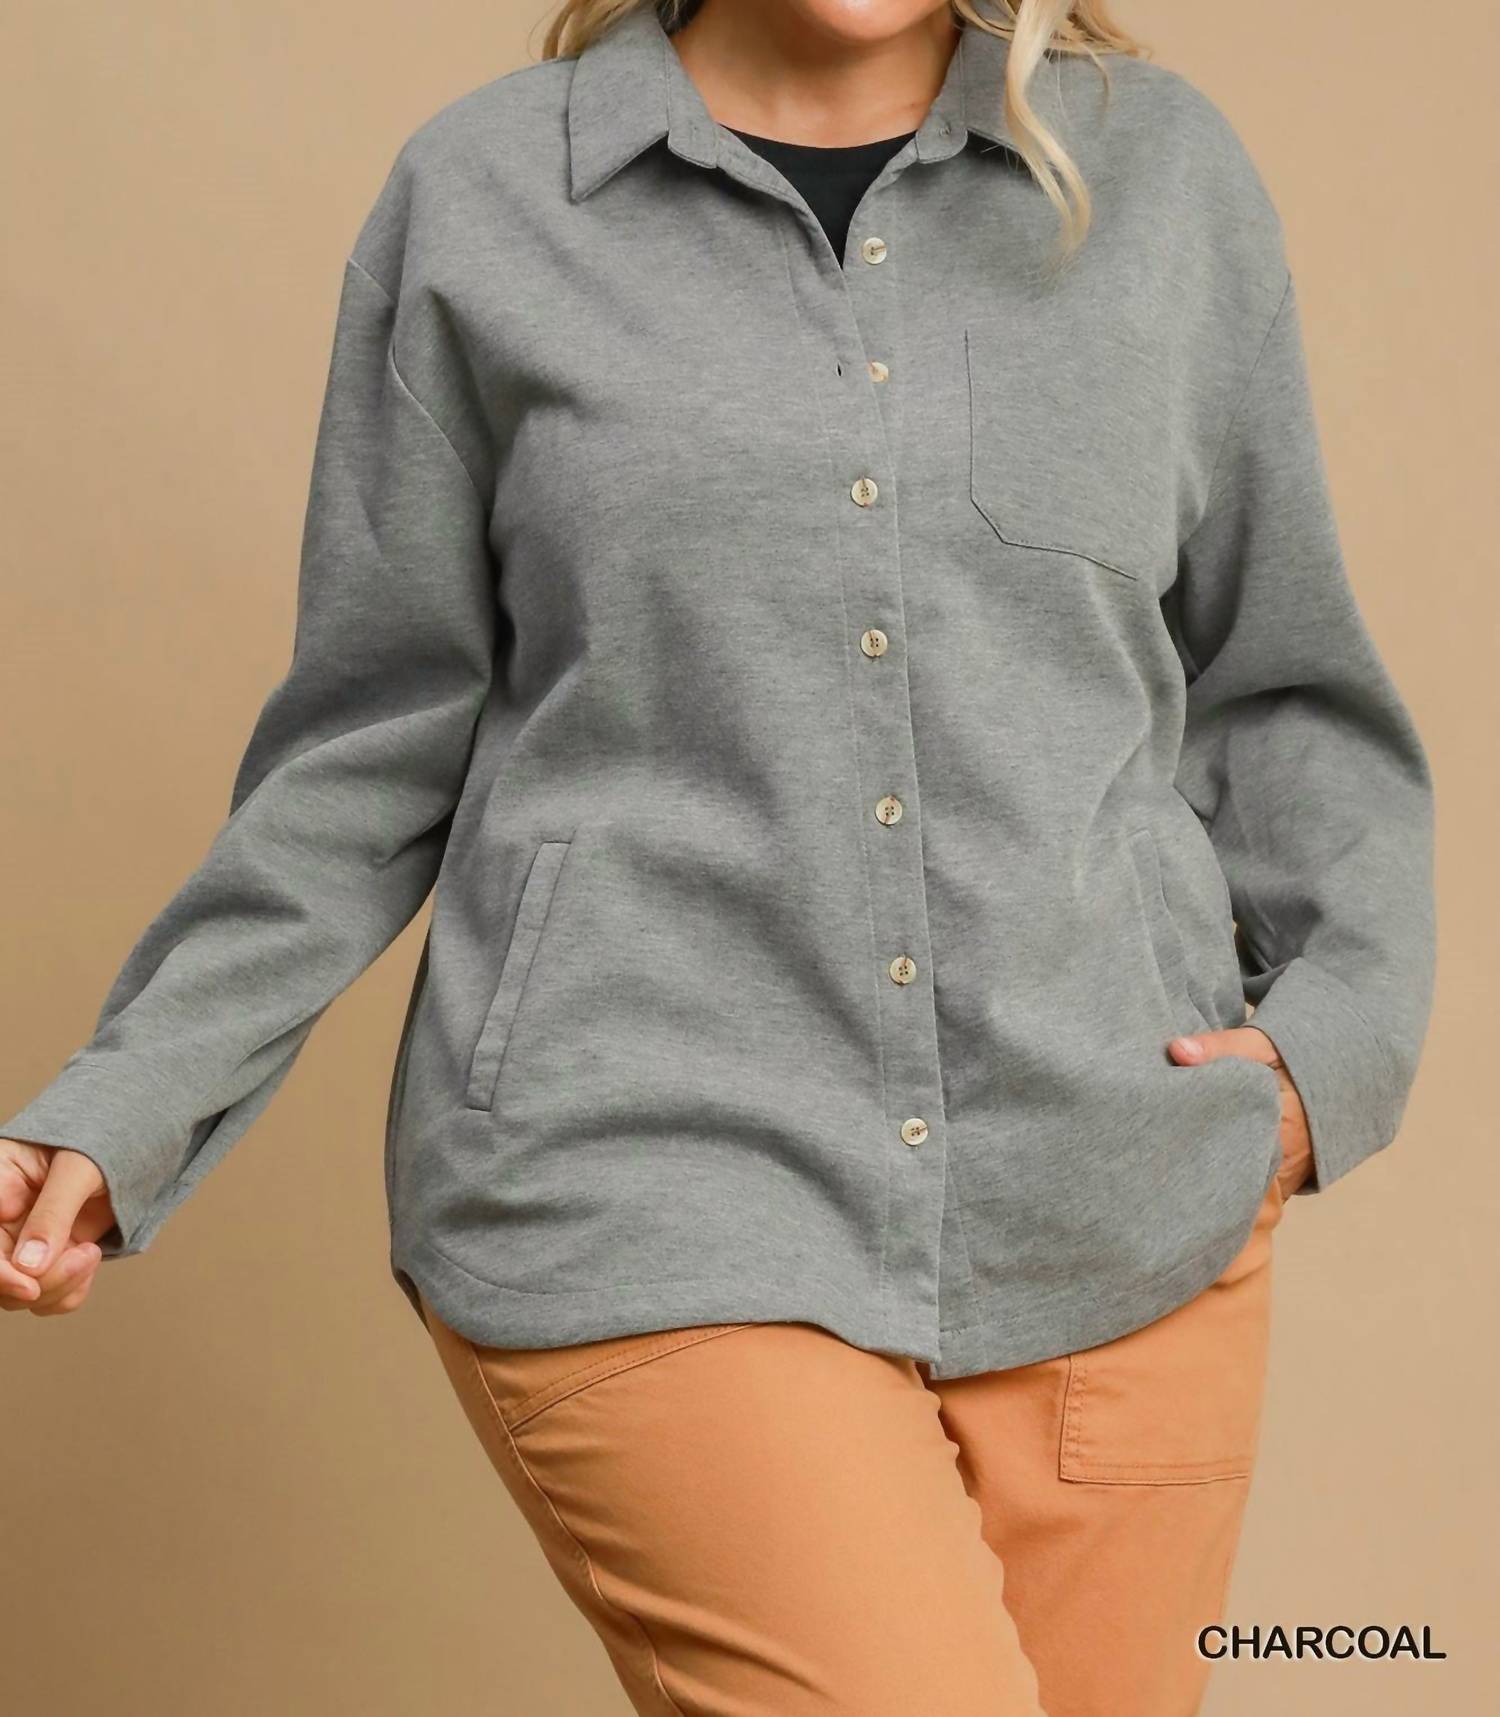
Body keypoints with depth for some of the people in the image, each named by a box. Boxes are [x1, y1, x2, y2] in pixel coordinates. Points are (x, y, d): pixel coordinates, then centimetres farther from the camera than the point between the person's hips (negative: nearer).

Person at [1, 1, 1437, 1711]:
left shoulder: (1163, 170, 6)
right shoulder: (481, 195, 2)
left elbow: (1276, 685, 13)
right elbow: (375, 739, 5)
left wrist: (1340, 1028, 0)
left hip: (1112, 1230, 3)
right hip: (649, 1205, -3)